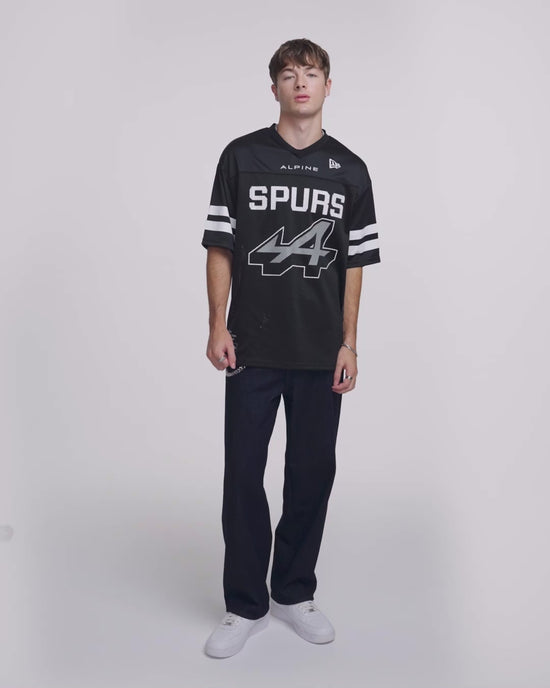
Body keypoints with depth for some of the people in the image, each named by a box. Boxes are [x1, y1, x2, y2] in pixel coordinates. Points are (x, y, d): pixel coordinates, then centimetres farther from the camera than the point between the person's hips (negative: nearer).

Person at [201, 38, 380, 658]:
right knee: (243, 474, 3)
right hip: (253, 349, -1)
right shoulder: (241, 156, 3)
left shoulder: (350, 170, 6)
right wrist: (218, 326, -5)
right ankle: (245, 606, 19)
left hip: (321, 351, 2)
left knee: (312, 472, 9)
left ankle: (294, 593, 28)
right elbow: (220, 248, 3)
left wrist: (349, 343, 2)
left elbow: (353, 263, 7)